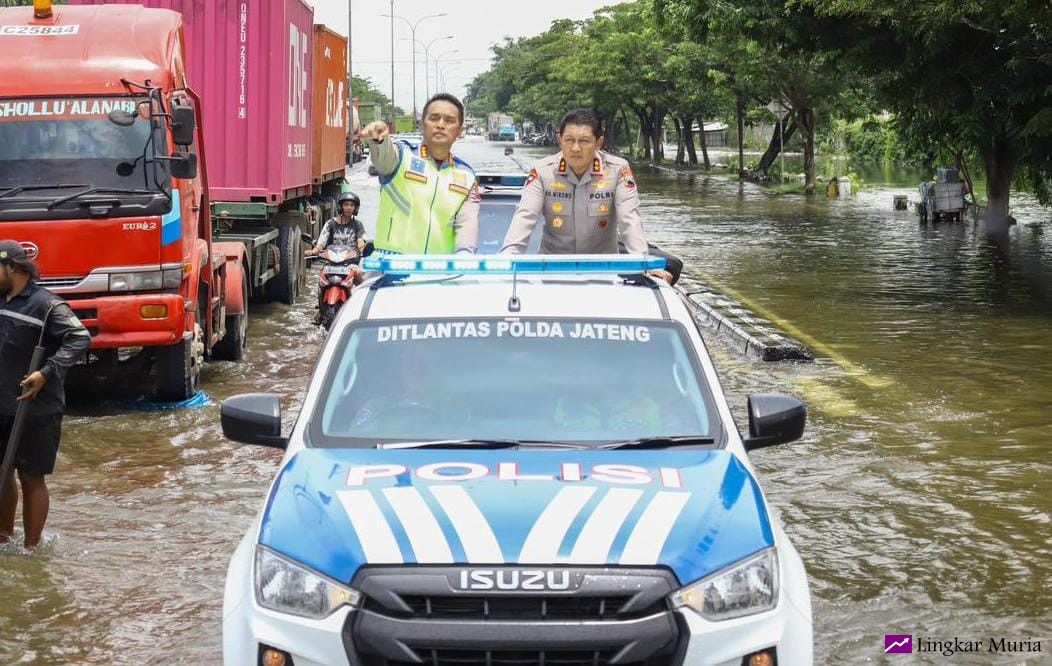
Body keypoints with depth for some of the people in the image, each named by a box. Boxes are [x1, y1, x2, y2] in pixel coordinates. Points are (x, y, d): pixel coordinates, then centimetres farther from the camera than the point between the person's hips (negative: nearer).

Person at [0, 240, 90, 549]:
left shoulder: (46, 304, -13)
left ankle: (30, 548, 10)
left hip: (35, 409, -7)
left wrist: (46, 373, -27)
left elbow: (81, 338, -20)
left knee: (32, 478, 2)